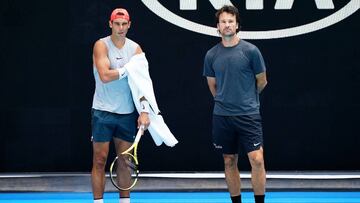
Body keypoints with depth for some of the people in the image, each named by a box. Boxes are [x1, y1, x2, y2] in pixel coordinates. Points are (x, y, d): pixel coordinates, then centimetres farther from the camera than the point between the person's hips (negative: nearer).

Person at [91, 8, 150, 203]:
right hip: (103, 112, -3)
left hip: (127, 113, 4)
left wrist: (144, 110, -12)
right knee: (99, 160, -1)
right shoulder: (101, 45, -6)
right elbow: (105, 76, -20)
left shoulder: (135, 48, 4)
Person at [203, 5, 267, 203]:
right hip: (222, 116, 3)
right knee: (229, 161, 9)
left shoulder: (250, 51, -5)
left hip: (248, 114, -3)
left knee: (257, 159, -11)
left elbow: (261, 81, 6)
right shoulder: (211, 55, 4)